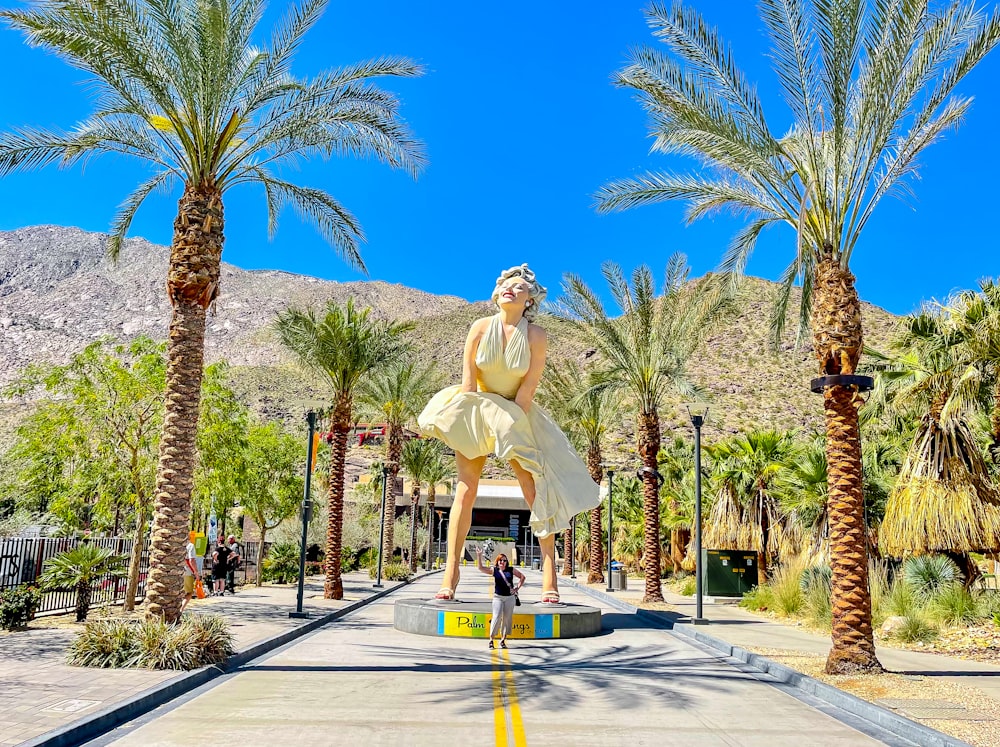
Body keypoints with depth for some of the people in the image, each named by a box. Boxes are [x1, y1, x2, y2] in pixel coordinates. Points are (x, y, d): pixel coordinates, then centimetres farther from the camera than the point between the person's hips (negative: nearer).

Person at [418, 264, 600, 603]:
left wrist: (510, 424, -14)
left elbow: (528, 387, -11)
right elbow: (468, 378, -6)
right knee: (465, 491, -6)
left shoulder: (536, 335, -10)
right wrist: (473, 415, -10)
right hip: (477, 413, 1)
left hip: (519, 415, 0)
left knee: (536, 492, -6)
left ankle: (549, 578, -2)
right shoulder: (481, 327, -7)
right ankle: (450, 575, -3)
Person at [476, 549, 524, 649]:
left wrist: (517, 587, 4)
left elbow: (522, 577, 13)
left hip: (510, 597, 2)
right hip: (498, 597, -2)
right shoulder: (494, 570, 1)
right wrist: (479, 555, -18)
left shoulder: (511, 570, 4)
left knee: (507, 618, 4)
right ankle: (491, 639, -3)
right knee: (497, 617, -12)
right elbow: (480, 567, -8)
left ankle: (503, 640, 15)